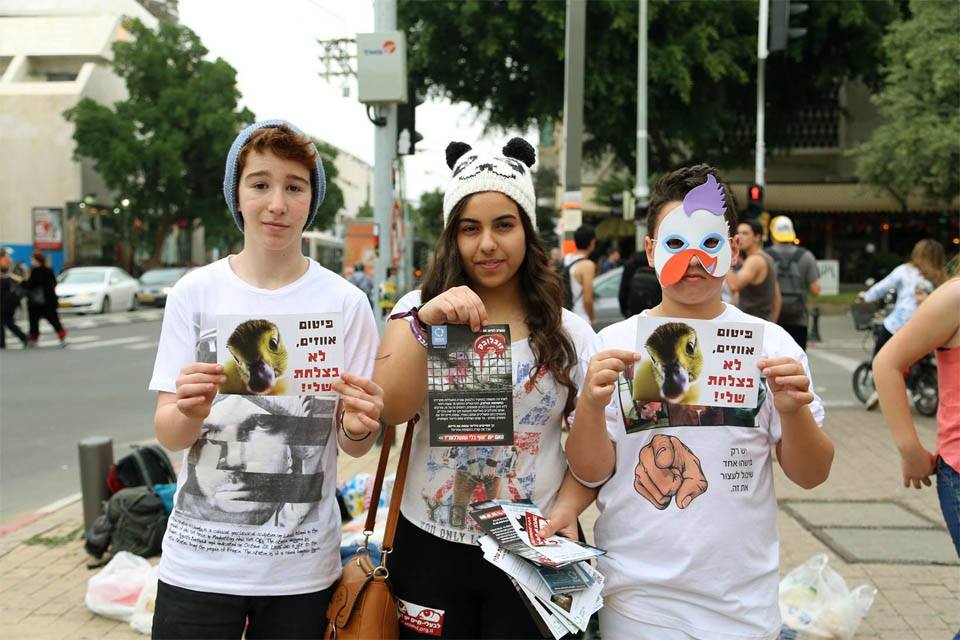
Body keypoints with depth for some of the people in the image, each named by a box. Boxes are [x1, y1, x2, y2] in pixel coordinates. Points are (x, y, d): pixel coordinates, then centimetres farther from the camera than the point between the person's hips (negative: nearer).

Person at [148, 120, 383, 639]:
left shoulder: (345, 303, -5)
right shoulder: (194, 293, -3)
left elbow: (354, 447, -1)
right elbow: (168, 436, -3)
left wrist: (359, 428, -23)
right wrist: (189, 412, -25)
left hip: (302, 565, 0)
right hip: (199, 560, 0)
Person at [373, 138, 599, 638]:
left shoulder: (570, 334, 1)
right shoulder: (419, 310, 1)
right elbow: (391, 410, -13)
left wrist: (564, 516, -15)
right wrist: (425, 321, -25)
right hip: (431, 548, 0)